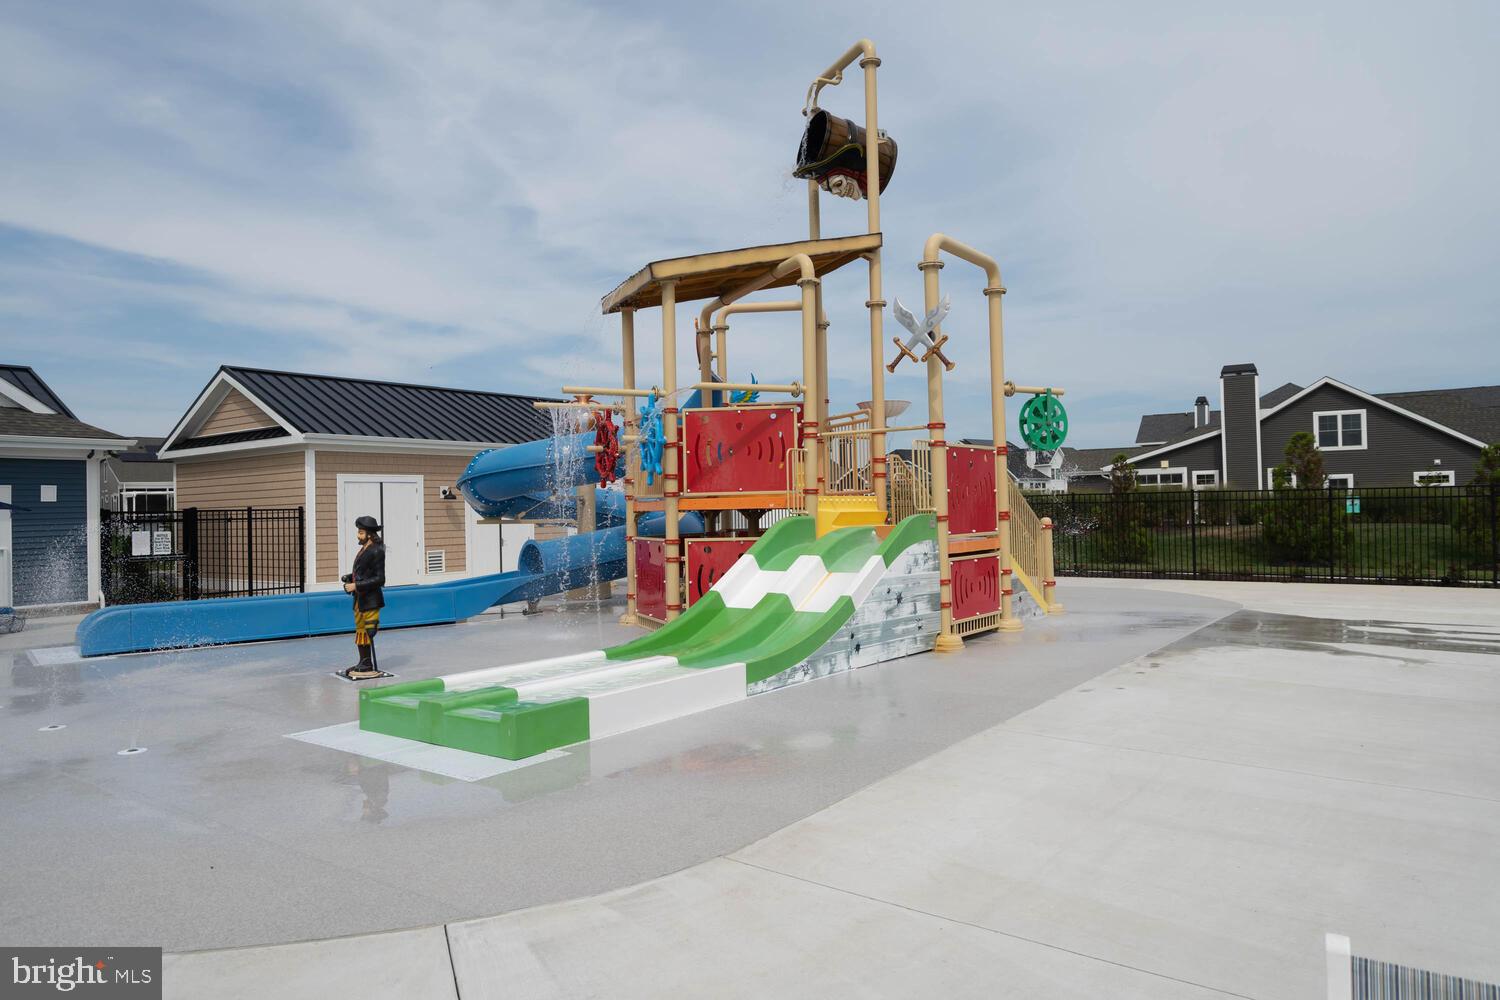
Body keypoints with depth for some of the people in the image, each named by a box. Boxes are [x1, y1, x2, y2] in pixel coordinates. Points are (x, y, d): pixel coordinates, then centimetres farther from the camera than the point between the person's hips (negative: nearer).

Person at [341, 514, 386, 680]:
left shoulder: (377, 551, -15)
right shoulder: (364, 549, 12)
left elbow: (379, 579, -17)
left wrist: (356, 585, -19)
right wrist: (349, 579, 4)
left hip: (370, 600, -9)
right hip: (360, 599, 9)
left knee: (369, 632, -5)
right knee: (360, 631, 15)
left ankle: (371, 668, 2)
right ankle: (363, 663, 25)